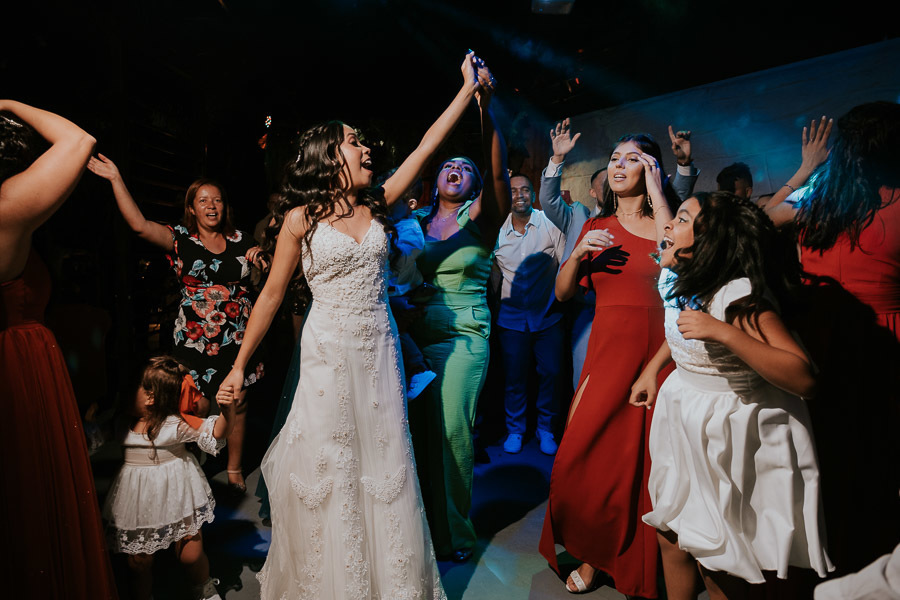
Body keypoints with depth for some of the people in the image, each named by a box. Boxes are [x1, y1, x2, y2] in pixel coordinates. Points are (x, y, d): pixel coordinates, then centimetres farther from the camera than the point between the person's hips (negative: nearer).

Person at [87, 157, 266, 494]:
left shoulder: (240, 240, 7)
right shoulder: (181, 239, 0)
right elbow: (139, 224, -15)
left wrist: (260, 262, -8)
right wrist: (115, 179, -18)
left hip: (237, 340, 2)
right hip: (194, 340, -2)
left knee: (237, 404, 8)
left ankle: (234, 469, 26)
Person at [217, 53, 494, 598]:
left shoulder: (376, 205, 5)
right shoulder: (301, 218, -5)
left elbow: (428, 145, 4)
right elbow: (272, 294, -1)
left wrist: (470, 88, 3)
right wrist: (240, 364, 2)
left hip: (380, 351, 4)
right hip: (329, 352, -3)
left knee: (384, 462, 10)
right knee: (328, 468, 7)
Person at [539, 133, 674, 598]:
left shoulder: (663, 221, 2)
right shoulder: (596, 226, 12)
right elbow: (562, 292, 10)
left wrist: (656, 193, -13)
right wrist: (579, 252, -9)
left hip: (656, 350, -3)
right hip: (606, 349, 3)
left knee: (644, 459, 4)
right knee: (588, 456, 3)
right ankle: (591, 555, 28)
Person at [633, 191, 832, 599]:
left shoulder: (738, 296, -26)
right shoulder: (679, 280, -1)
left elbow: (804, 380, -32)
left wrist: (724, 333, -38)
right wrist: (651, 370, 17)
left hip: (734, 431, -7)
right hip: (684, 419, 8)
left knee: (718, 565, 6)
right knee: (672, 534, 19)